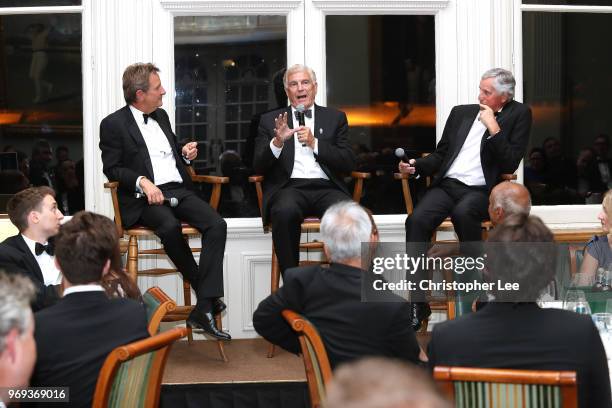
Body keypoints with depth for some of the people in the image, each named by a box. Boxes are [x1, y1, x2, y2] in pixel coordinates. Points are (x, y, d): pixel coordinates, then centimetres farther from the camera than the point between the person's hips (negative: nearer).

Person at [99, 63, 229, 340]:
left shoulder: (161, 115, 20)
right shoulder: (113, 124, 1)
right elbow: (112, 168, -4)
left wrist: (185, 154, 8)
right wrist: (142, 181, -20)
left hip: (179, 190, 6)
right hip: (145, 197, -6)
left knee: (217, 225, -22)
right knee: (170, 226, -37)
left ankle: (203, 309, -27)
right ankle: (207, 293, -18)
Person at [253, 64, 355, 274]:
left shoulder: (335, 118, 18)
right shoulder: (270, 120, 17)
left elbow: (348, 163, 7)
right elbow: (258, 166, 8)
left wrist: (314, 143, -6)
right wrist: (277, 142, -11)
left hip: (326, 187, 1)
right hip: (289, 187, -1)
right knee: (285, 211, -37)